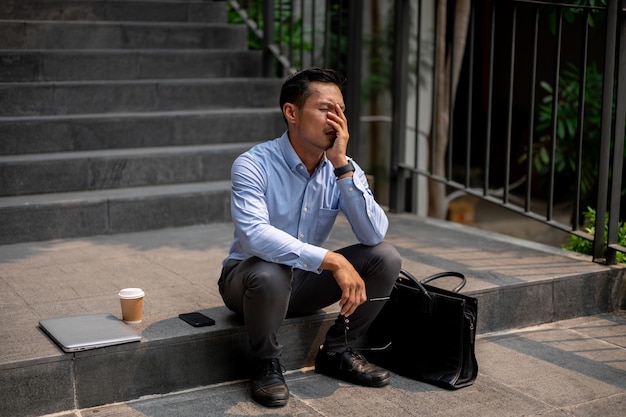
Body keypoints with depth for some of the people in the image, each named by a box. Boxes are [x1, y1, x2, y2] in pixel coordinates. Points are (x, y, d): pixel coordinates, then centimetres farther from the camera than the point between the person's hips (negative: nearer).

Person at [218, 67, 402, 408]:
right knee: (270, 275, -40)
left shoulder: (343, 169, -7)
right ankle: (265, 365, -9)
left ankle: (337, 353, 5)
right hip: (248, 276, -5)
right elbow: (255, 235, -38)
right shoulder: (253, 165, -22)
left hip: (305, 279, 5)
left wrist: (341, 164, -27)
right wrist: (332, 260, -43)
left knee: (385, 257, -13)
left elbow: (374, 234, -20)